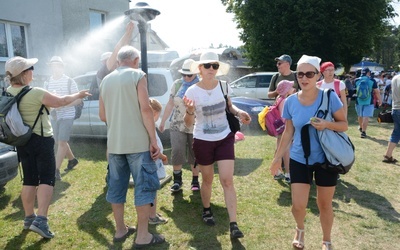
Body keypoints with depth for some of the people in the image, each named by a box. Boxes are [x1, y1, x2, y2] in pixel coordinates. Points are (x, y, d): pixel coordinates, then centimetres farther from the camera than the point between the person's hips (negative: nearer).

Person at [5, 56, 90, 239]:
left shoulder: (7, 94, 0)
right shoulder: (36, 93, -20)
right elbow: (61, 102, -8)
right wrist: (78, 95, 9)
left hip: (22, 141, 7)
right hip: (41, 140, -7)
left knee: (29, 179, 15)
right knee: (46, 179, -2)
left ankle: (29, 217, 24)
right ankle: (41, 220, -9)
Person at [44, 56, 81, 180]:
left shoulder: (69, 81, -7)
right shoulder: (48, 82, 8)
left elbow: (78, 99, -9)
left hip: (67, 116, -6)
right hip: (53, 116, 6)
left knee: (61, 142, -8)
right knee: (60, 142, 15)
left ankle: (56, 170, -6)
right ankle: (72, 159, 37)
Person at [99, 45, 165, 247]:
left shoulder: (106, 80, 12)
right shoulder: (137, 75, -4)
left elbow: (102, 115, 14)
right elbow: (145, 109, -14)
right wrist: (154, 140, -11)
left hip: (114, 143, 6)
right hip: (137, 142, -6)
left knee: (116, 186, 14)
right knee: (144, 186, 2)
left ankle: (120, 230, 25)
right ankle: (143, 236, 7)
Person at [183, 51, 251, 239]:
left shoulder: (224, 86, -4)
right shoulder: (192, 91, -13)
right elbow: (188, 123, -11)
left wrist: (238, 112, -7)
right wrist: (190, 111, -33)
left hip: (225, 138, 2)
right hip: (203, 141, -1)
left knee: (227, 181, -3)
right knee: (207, 180, 14)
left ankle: (233, 225, 2)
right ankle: (207, 210, 42)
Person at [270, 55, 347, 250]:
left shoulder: (329, 97, -12)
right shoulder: (290, 101, -6)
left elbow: (344, 124, -5)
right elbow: (288, 132, 4)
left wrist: (327, 124, -26)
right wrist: (278, 157, 7)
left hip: (326, 159, -1)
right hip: (299, 159, 1)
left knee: (324, 204, 12)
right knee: (298, 205, 0)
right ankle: (300, 229, 36)